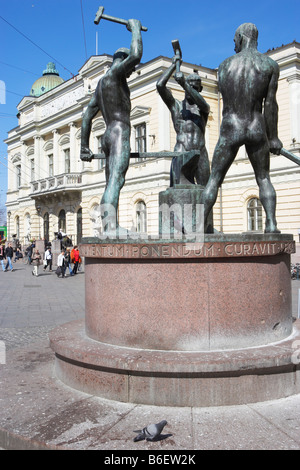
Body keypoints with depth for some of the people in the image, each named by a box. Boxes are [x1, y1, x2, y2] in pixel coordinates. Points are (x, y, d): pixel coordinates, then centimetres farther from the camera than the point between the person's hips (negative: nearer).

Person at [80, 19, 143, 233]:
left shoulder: (101, 85, 26)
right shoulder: (114, 73, 1)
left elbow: (87, 116, 24)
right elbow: (136, 55, -16)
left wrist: (84, 147, 23)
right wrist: (135, 28, 2)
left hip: (108, 136, 10)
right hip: (119, 133, -10)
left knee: (112, 184, 4)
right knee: (116, 181, -22)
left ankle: (111, 230, 1)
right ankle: (110, 228, -35)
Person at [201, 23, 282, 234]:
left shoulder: (225, 65, 6)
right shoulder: (270, 64, 2)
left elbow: (226, 104, 11)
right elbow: (270, 104, -2)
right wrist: (273, 137, 3)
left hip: (230, 128, 0)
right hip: (257, 128, 0)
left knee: (214, 180, 7)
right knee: (264, 178, 13)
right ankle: (271, 223, -1)